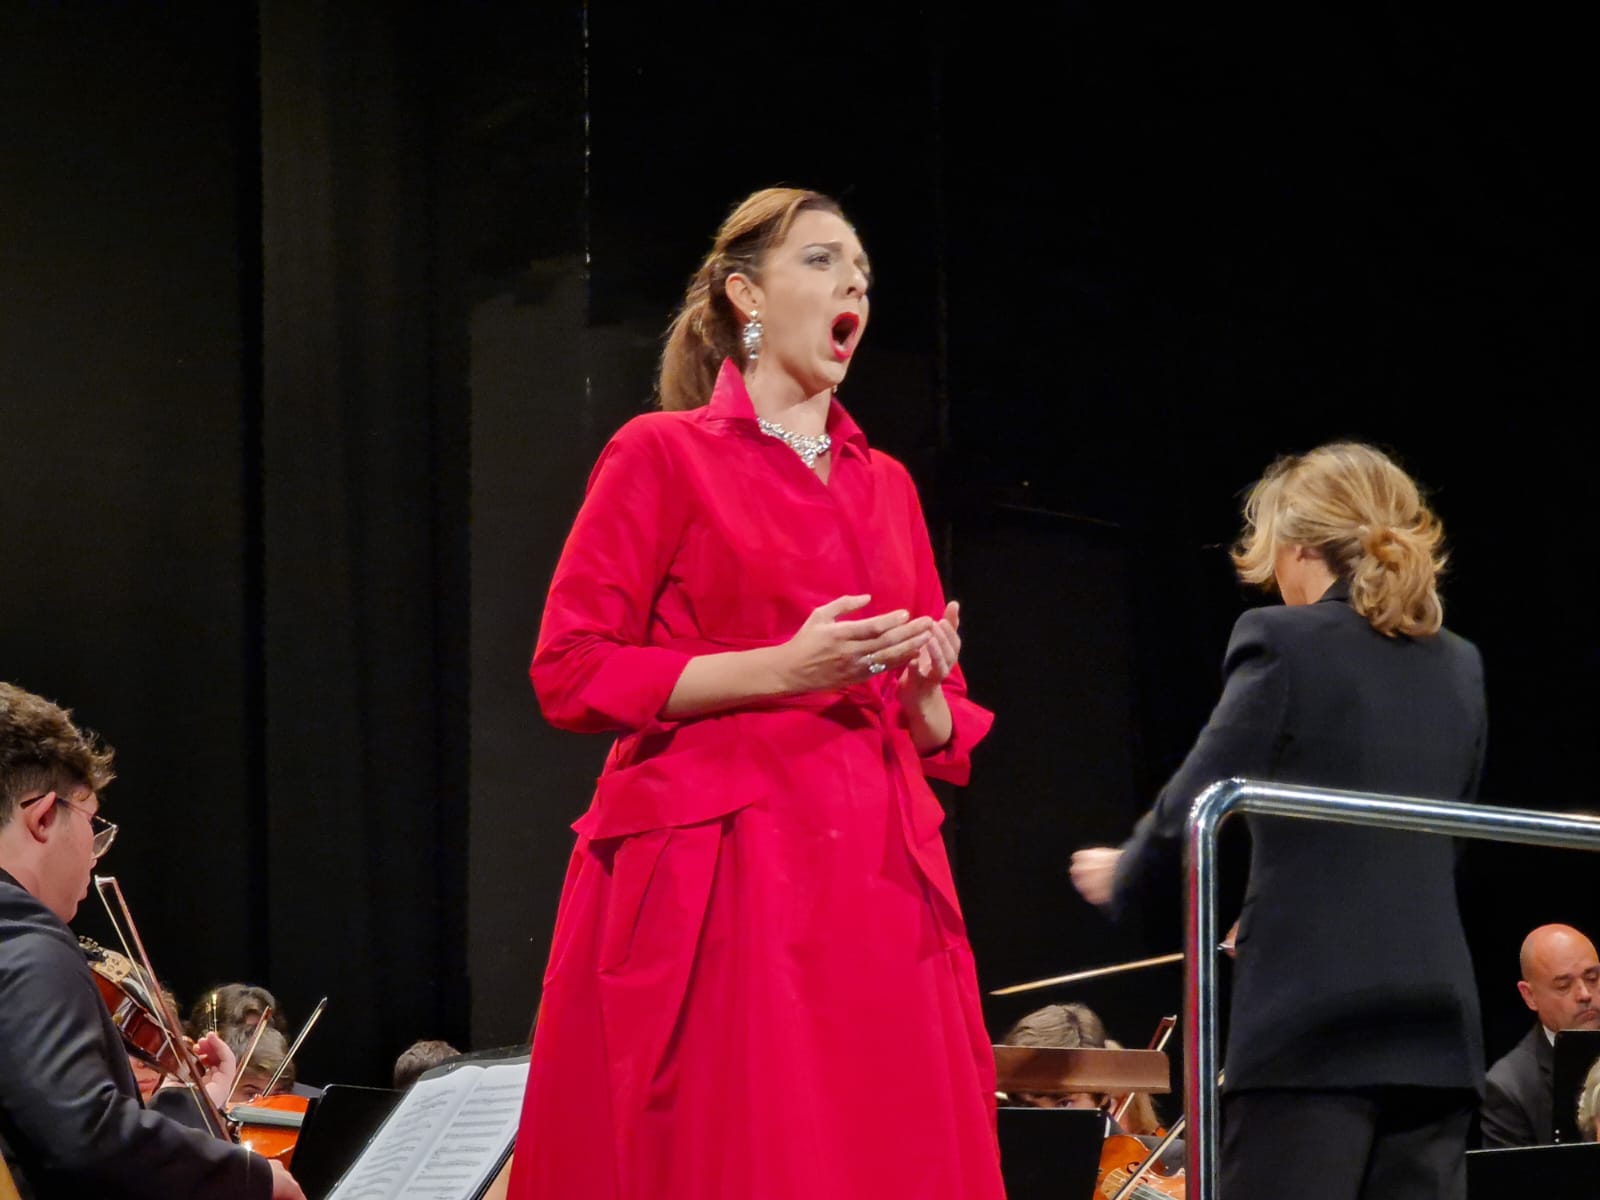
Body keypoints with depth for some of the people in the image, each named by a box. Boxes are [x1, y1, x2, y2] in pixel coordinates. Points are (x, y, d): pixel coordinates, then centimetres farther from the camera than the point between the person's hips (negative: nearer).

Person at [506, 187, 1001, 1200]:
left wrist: (928, 690, -3)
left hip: (873, 886, 5)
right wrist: (782, 669, -14)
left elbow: (940, 735, 20)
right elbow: (571, 675, -6)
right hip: (711, 880, -5)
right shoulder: (664, 454, 3)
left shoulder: (888, 486, 18)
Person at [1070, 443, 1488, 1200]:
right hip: (1434, 1025, 6)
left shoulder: (1283, 643, -5)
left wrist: (1120, 876, 14)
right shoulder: (1460, 668, 14)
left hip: (1311, 1019, -6)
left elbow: (1190, 815, -7)